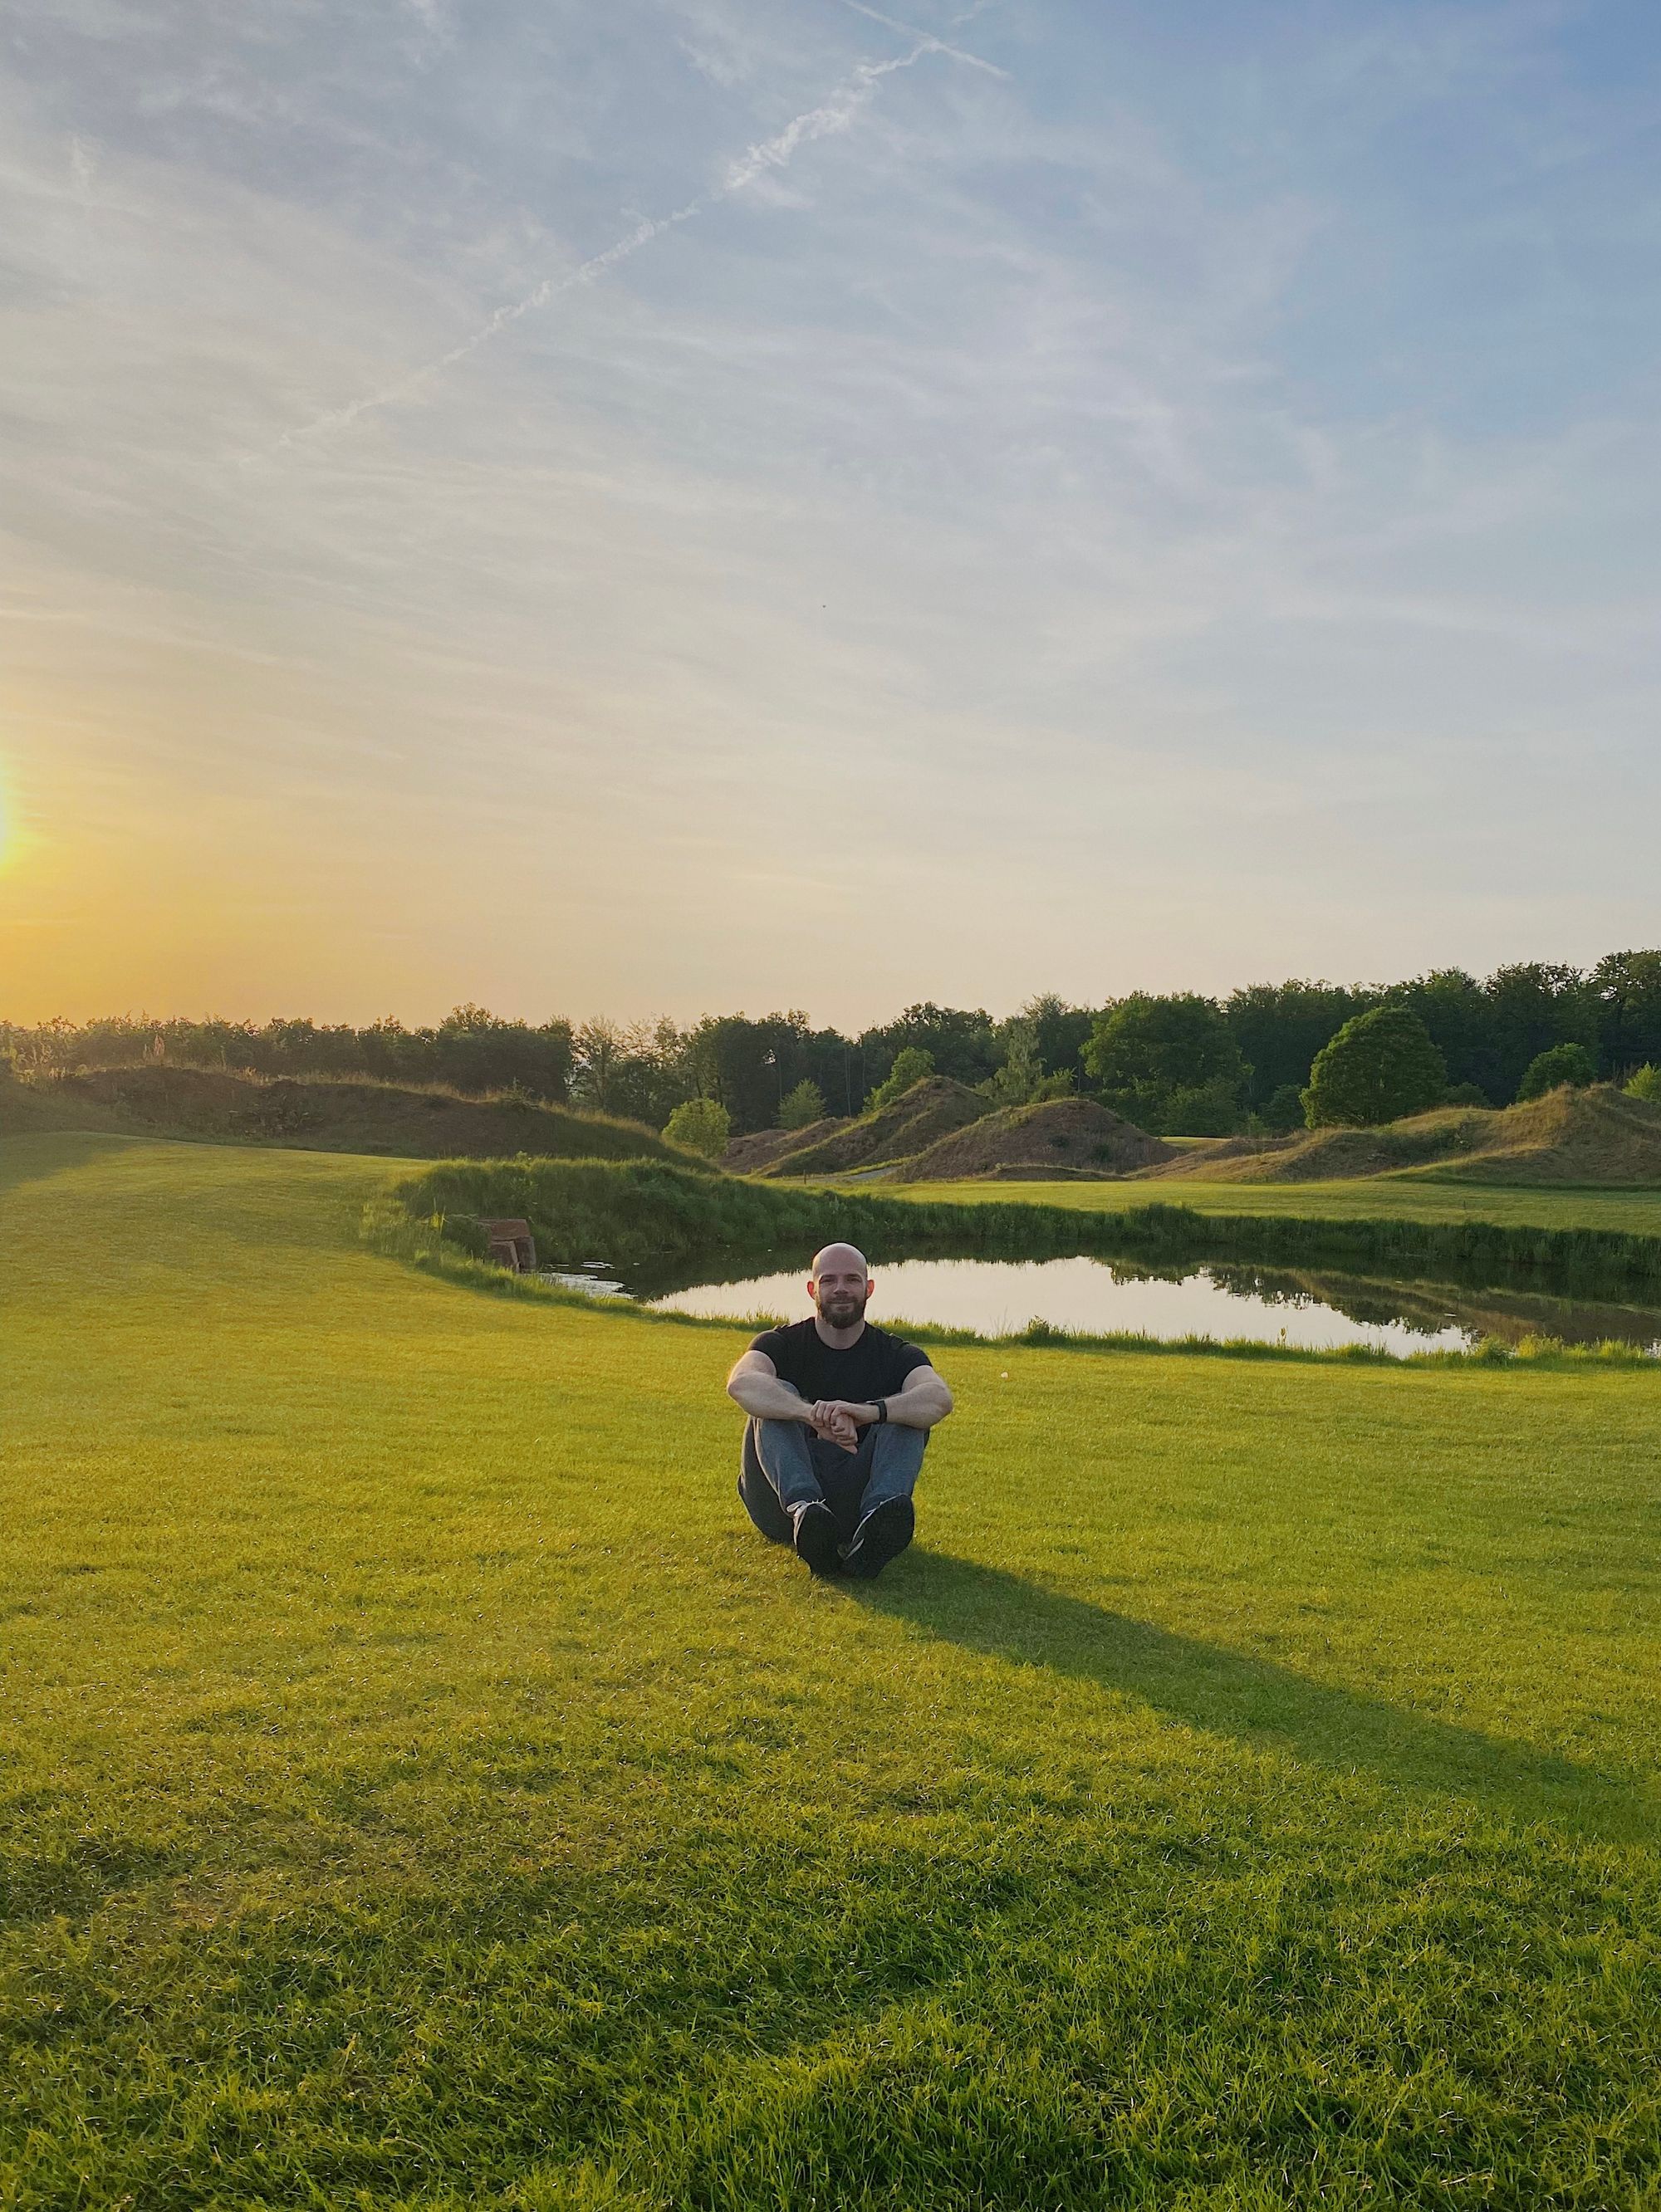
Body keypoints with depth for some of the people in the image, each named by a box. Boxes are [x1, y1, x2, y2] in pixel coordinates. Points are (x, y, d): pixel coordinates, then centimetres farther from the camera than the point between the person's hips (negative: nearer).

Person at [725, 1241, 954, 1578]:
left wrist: (870, 1411, -42)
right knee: (775, 1396, -21)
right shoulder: (782, 1344, 2)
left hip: (853, 1505, 0)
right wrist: (813, 1414, -43)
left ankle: (878, 1516, -46)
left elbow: (939, 1398, -21)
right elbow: (742, 1383, -24)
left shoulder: (897, 1354, 3)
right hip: (786, 1499, 0)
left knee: (909, 1408, -18)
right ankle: (803, 1510, -48)